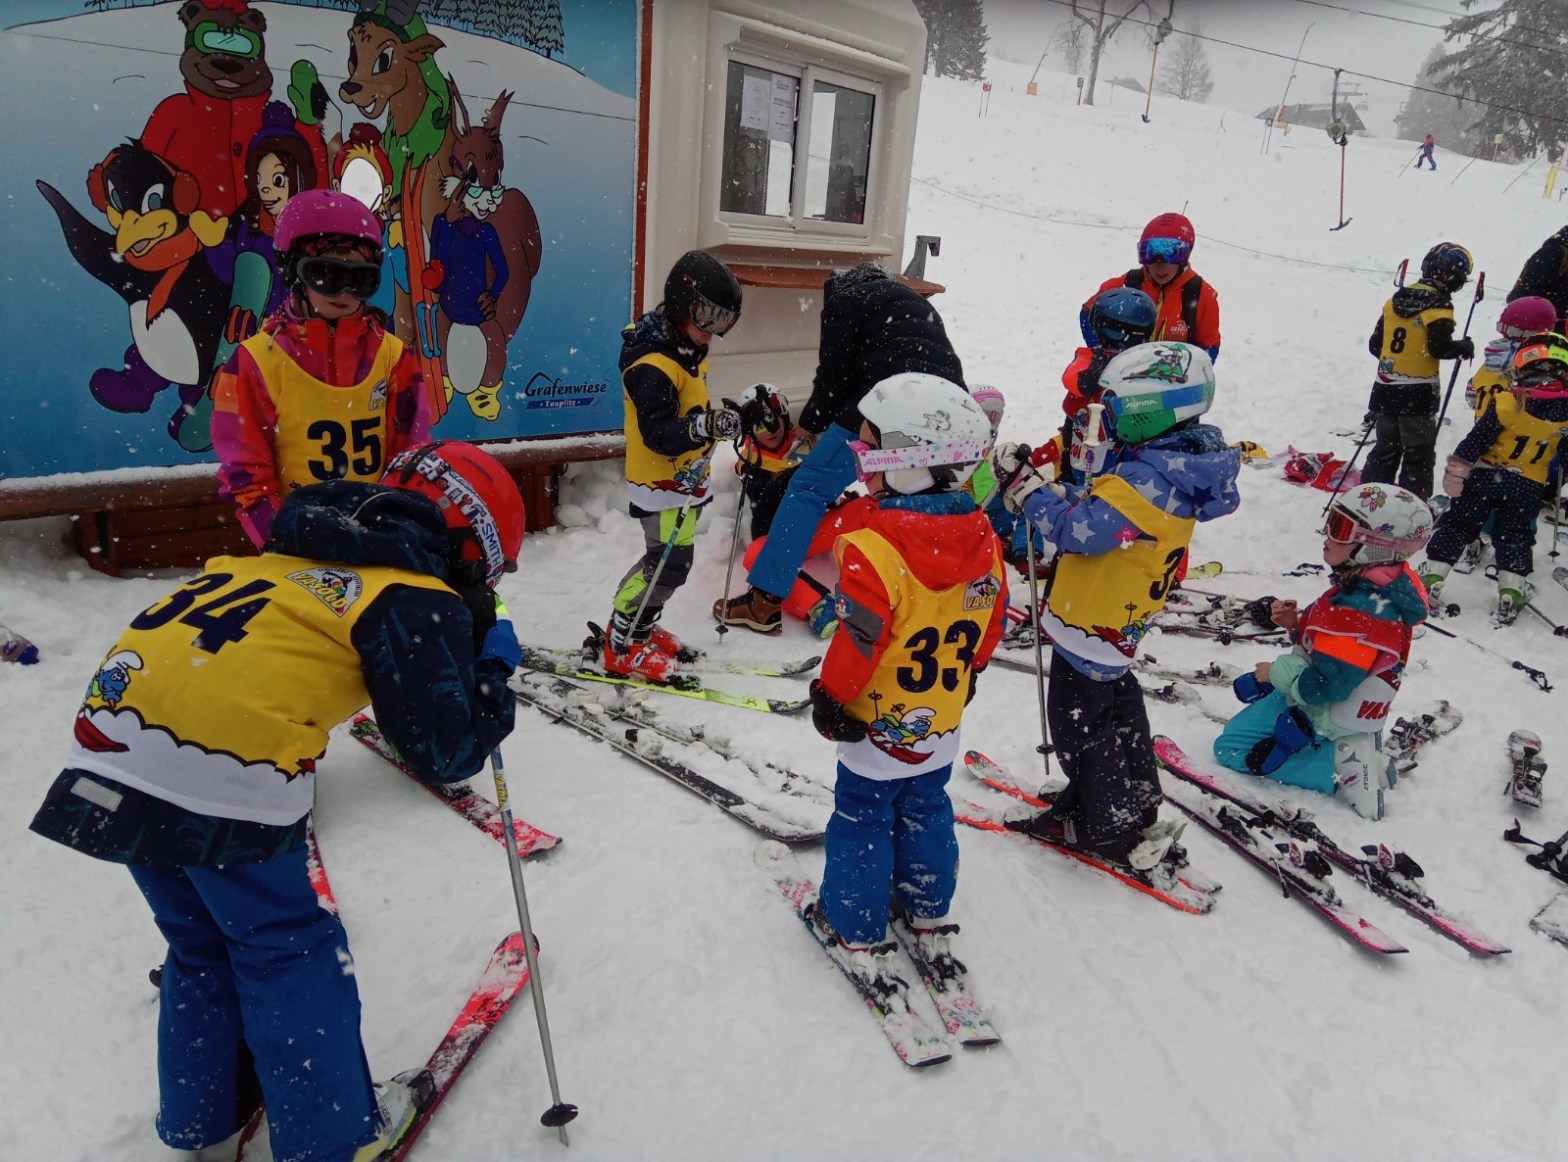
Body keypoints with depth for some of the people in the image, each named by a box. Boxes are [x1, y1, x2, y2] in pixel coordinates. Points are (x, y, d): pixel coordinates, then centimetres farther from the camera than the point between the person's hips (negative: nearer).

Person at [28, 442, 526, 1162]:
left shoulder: (298, 557, 20)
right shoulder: (417, 602, -2)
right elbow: (446, 754, -3)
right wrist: (494, 662, 11)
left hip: (111, 748, 8)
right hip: (224, 776, -8)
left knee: (199, 945, 25)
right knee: (287, 949, 13)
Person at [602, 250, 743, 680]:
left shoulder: (688, 349, 9)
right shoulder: (652, 365, -23)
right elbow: (658, 434, -31)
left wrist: (724, 418, 11)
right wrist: (706, 426, -43)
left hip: (686, 478, 10)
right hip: (662, 483, -10)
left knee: (669, 561, 16)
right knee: (668, 563, -8)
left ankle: (639, 628, 32)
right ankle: (622, 647, 5)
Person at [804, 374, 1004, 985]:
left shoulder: (871, 551, -29)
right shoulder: (983, 538, -8)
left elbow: (859, 643, -24)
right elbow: (991, 621, 4)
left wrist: (829, 695, -7)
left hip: (877, 724, -6)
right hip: (942, 723, 6)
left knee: (862, 820, 12)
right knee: (926, 812, 23)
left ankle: (860, 935, 25)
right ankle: (931, 918, 37)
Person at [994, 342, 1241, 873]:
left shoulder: (1147, 480, -28)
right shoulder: (1169, 465, 5)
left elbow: (1078, 530, -29)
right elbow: (1094, 508, 10)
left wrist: (1022, 483, -22)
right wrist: (1039, 483, -1)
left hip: (1092, 623, -10)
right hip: (1116, 623, 10)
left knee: (1079, 724, 5)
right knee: (1117, 708, 24)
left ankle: (1117, 832, 18)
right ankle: (1136, 803, 41)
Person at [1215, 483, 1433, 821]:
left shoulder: (1361, 609, -34)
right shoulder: (1384, 586, -3)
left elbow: (1325, 686, -32)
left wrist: (1277, 672, -17)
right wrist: (1297, 623, -5)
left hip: (1324, 714, -9)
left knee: (1231, 749, -6)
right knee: (1252, 686, 31)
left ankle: (1342, 766, -8)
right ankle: (1351, 744, 17)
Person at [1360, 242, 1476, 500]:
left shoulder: (1395, 300, 6)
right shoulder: (1438, 305, -14)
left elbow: (1375, 344, 9)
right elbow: (1439, 347, -20)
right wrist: (1464, 347, -2)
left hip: (1385, 389, 6)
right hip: (1418, 394, -6)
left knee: (1386, 449, 18)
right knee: (1419, 455, 4)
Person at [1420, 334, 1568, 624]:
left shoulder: (1507, 402, -15)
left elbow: (1477, 439, -11)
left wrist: (1457, 469, -4)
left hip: (1485, 478, -2)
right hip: (1528, 488, 2)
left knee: (1457, 526, 7)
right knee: (1515, 537, 13)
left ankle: (1431, 578, 6)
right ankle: (1511, 595, 10)